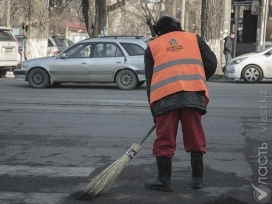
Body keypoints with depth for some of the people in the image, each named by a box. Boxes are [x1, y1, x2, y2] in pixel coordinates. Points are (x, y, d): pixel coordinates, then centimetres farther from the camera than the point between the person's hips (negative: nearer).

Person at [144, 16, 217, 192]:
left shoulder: (152, 46, 21)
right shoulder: (194, 38, 23)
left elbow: (150, 80, 17)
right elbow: (211, 63, 11)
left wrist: (154, 110, 21)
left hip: (165, 95, -1)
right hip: (193, 94, 1)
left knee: (165, 140, 6)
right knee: (195, 137, 12)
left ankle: (164, 180, 11)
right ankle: (198, 178, 19)